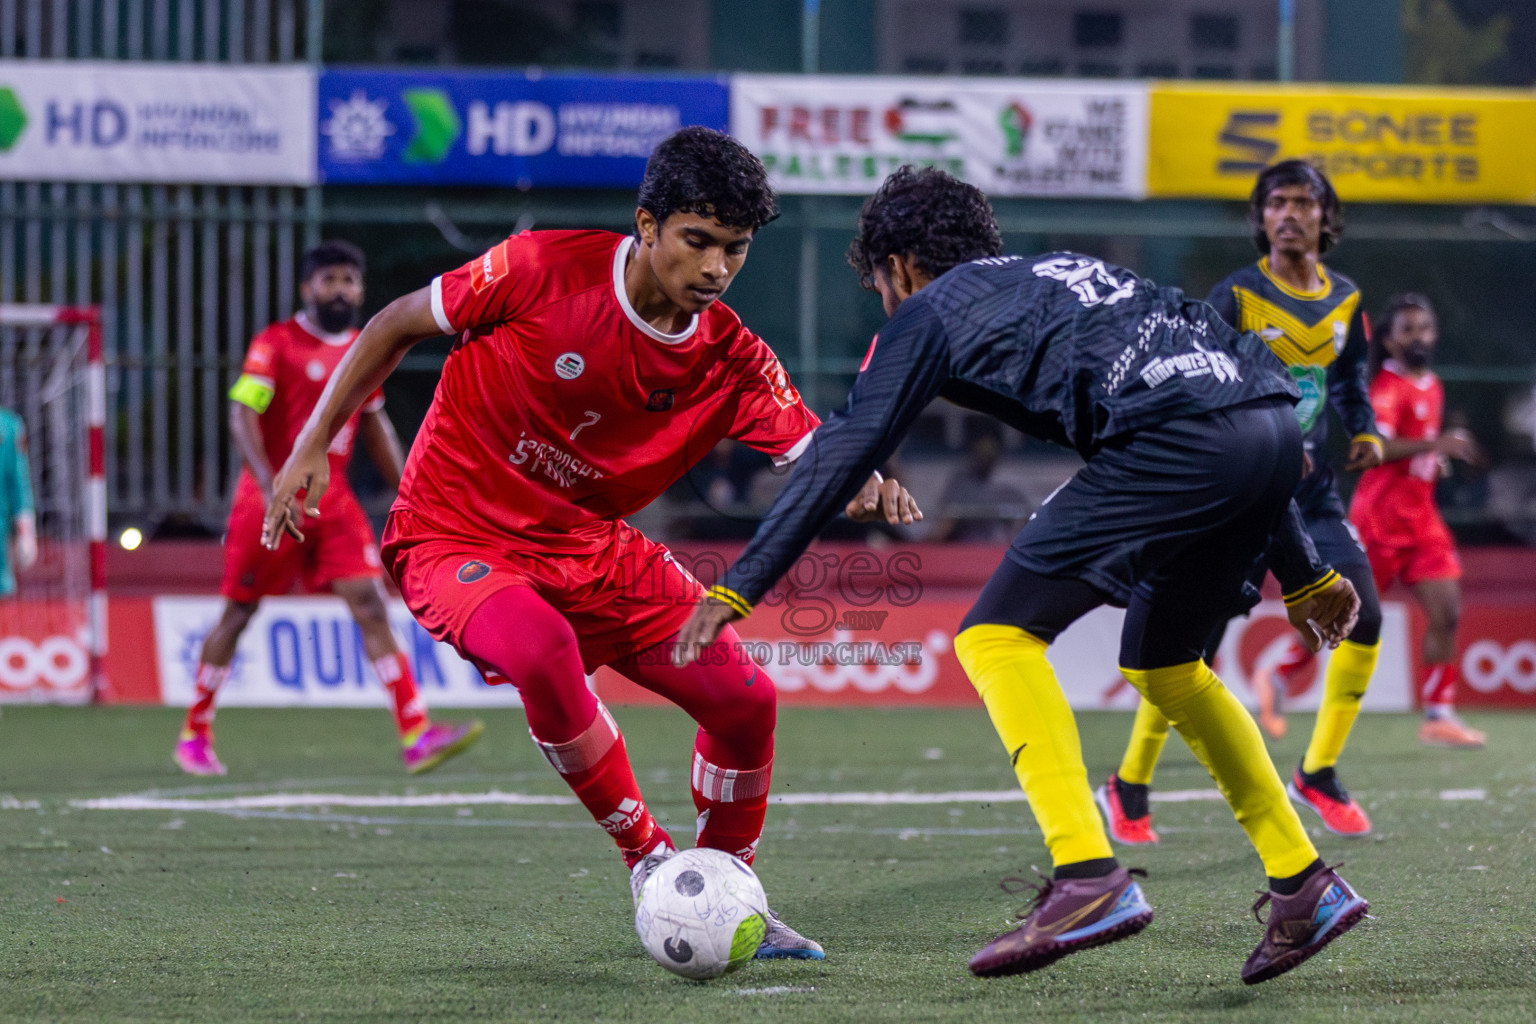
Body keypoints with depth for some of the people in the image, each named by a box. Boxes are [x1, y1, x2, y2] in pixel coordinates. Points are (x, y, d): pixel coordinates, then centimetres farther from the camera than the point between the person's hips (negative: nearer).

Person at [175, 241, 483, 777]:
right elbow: (243, 414, -16)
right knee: (238, 614, 5)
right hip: (272, 499, -4)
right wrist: (270, 486, -29)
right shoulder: (275, 344, -8)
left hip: (333, 501, 5)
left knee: (372, 606, -9)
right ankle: (194, 735, 21)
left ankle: (416, 737, -18)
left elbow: (375, 427, 22)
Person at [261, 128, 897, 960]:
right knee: (542, 650, -37)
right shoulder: (545, 269, -20)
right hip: (456, 538, -5)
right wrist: (312, 446, -9)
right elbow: (396, 326, -8)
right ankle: (648, 861, -17)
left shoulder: (730, 359, -8)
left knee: (745, 701, -2)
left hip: (590, 547, 5)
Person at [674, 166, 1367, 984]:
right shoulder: (1068, 272, 36)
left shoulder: (931, 311, 16)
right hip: (1275, 418, 8)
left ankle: (1088, 878, -14)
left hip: (1177, 440, -8)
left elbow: (841, 457, 10)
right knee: (1160, 662, 26)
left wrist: (738, 586, 13)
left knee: (996, 637, 0)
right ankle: (1304, 886, 23)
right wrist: (1302, 574, 38)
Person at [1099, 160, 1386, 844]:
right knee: (1194, 646, -6)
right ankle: (1128, 789, 11)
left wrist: (1366, 431, 5)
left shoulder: (1346, 301, 8)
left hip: (1312, 496, 5)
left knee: (1363, 619, -8)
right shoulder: (1235, 298, -9)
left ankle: (1317, 774, 10)